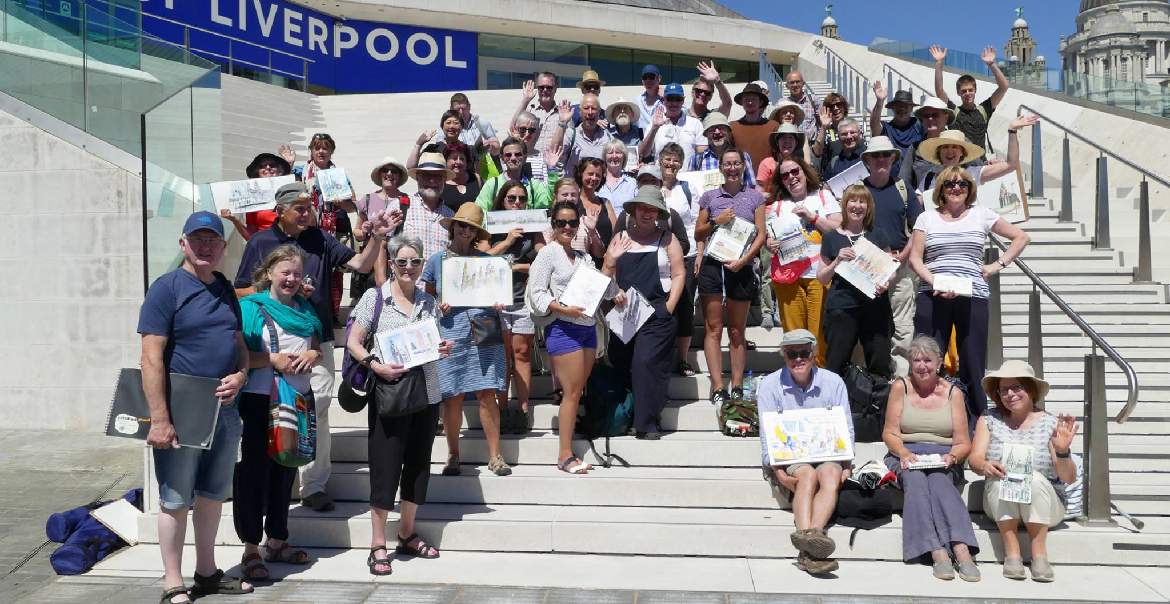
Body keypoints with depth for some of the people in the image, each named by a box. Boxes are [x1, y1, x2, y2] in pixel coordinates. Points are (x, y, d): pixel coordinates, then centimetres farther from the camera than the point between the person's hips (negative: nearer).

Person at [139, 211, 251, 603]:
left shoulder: (225, 289, 10)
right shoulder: (167, 288, -10)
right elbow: (152, 357, -16)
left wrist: (240, 376, -5)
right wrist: (159, 419, -21)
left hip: (224, 409, 7)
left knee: (213, 494, 16)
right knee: (175, 500, 5)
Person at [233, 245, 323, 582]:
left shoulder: (305, 309, 14)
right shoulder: (249, 308, -5)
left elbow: (318, 351, 19)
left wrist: (313, 355, -3)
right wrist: (273, 360, -21)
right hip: (258, 401, -6)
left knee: (286, 471, 13)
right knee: (254, 472, -1)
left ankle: (277, 541, 25)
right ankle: (251, 548, 9)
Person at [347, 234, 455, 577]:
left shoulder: (429, 302, 12)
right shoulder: (375, 297, -1)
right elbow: (354, 343, -3)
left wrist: (442, 351, 0)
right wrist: (376, 366, -18)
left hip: (426, 393, 5)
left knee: (418, 464, 11)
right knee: (385, 467, -3)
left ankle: (407, 536, 25)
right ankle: (378, 545, 8)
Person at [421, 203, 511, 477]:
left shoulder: (485, 259, 10)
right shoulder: (436, 261, 9)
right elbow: (428, 297, 14)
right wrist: (438, 307, -6)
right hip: (450, 334, 0)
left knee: (487, 394, -2)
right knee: (452, 397, 2)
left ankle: (494, 455, 7)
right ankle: (453, 455, 17)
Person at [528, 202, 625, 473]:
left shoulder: (582, 255, 17)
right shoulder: (548, 253, -3)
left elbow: (599, 284, 23)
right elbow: (536, 294, -10)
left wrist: (616, 293, 4)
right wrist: (564, 309, -20)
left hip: (588, 327, 7)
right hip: (563, 329, -7)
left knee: (577, 391, 8)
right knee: (571, 392, -8)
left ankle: (566, 452, 15)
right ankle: (565, 456, 0)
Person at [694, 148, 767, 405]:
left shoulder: (755, 197, 10)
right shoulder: (710, 197, 10)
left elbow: (761, 235, 4)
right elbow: (698, 235, 12)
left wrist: (743, 260, -10)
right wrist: (717, 221, -6)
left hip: (741, 268, 0)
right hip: (712, 266, 0)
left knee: (737, 331, 6)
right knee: (713, 329, -4)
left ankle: (737, 388, 9)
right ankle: (718, 389, -4)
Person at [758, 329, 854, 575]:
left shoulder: (833, 382, 7)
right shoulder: (770, 385, 2)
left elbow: (846, 430, 9)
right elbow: (767, 435, -2)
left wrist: (845, 466, -7)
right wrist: (777, 470, -17)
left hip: (827, 455, 2)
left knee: (830, 474, -33)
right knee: (808, 474, -34)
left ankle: (812, 533, -53)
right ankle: (811, 547, -52)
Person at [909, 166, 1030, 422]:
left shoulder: (981, 214, 11)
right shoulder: (927, 218, 10)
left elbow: (1021, 238, 16)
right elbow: (915, 258, 4)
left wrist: (998, 265, 6)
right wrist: (934, 282, -12)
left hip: (973, 297, 0)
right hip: (932, 297, 0)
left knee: (972, 361, 0)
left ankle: (977, 418, 8)